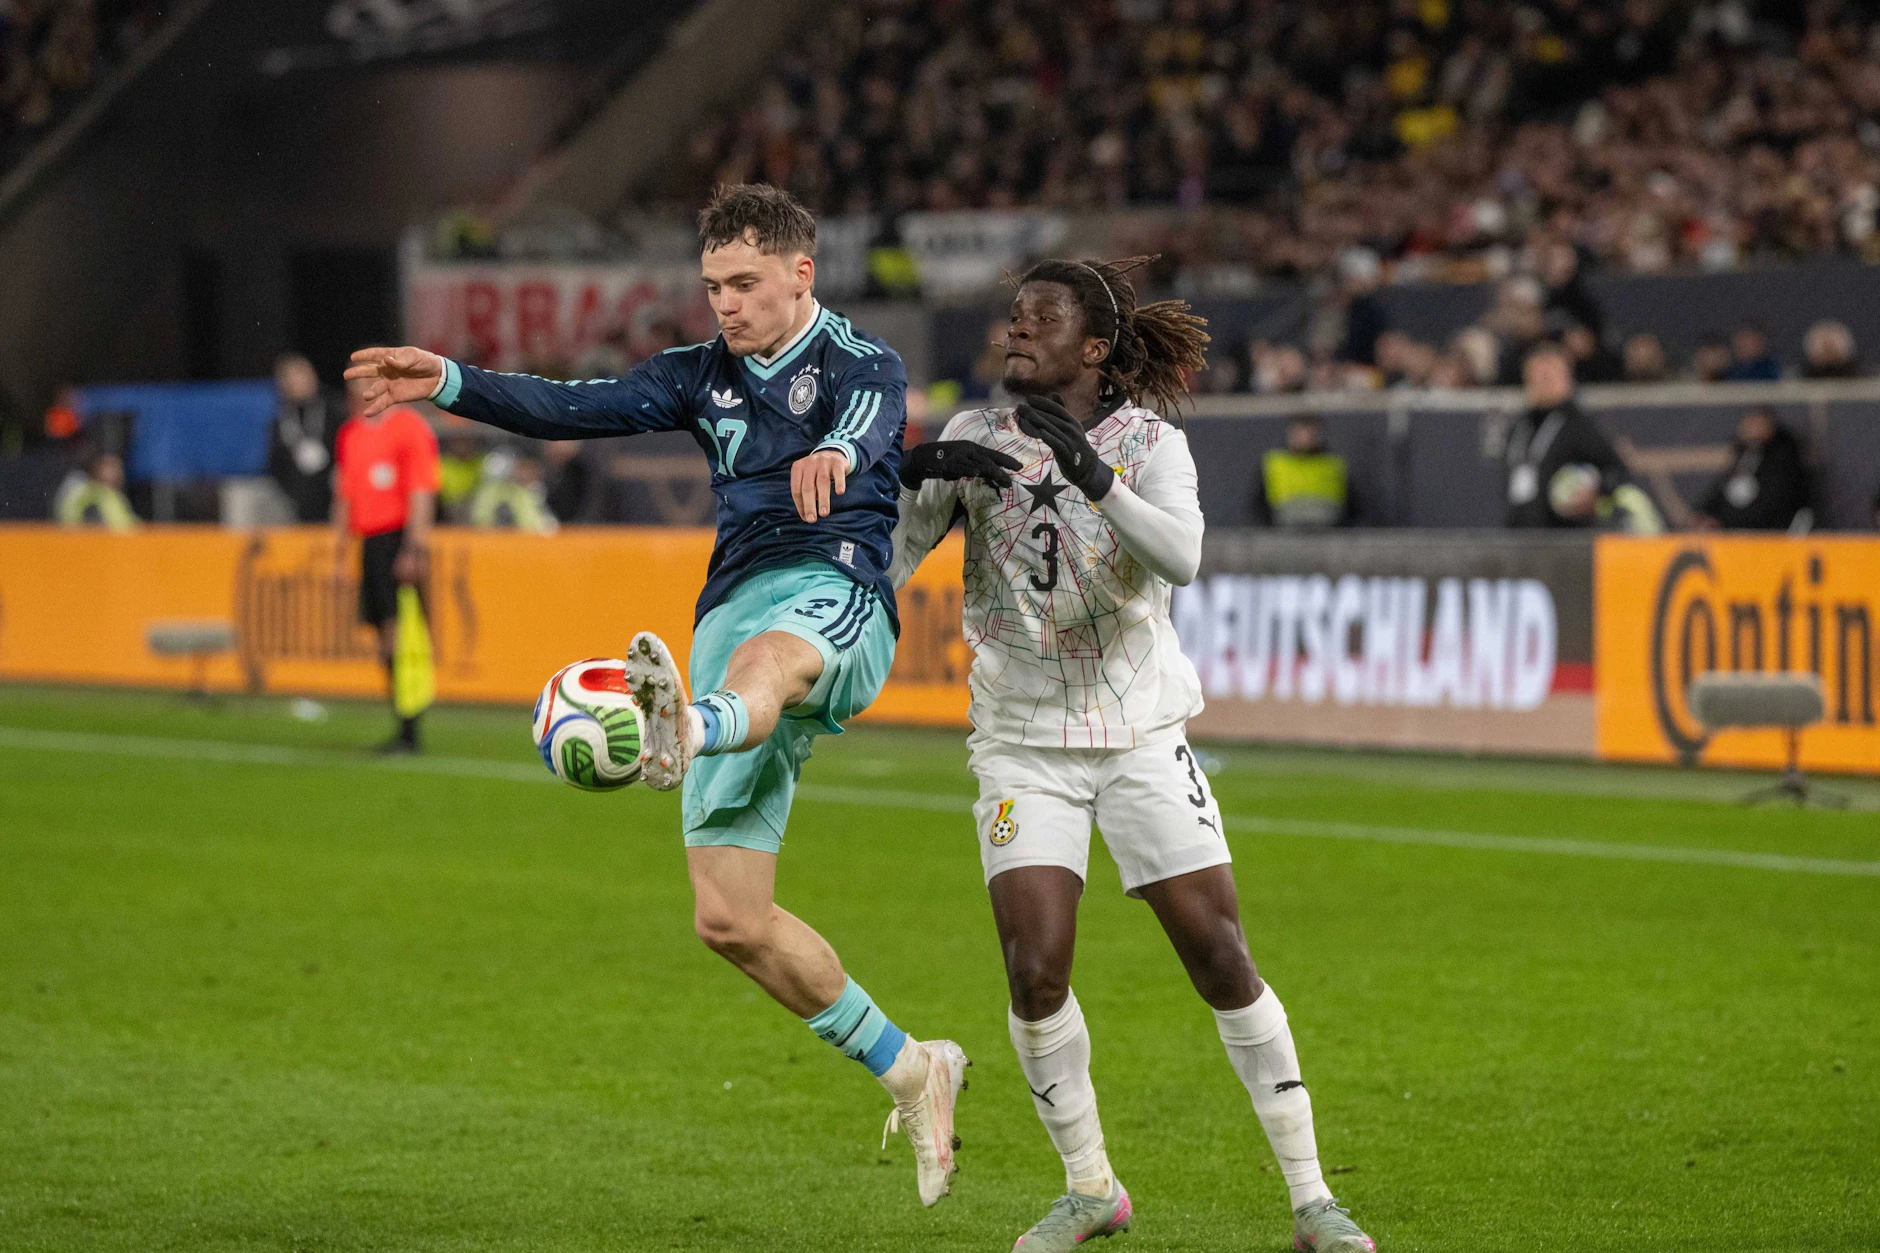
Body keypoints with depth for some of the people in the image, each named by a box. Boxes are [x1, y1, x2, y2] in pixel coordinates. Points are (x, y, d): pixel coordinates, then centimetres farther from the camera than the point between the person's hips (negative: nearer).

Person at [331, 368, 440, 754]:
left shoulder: (409, 428, -6)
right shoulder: (349, 434, 17)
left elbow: (421, 493, -12)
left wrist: (414, 549, -19)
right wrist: (340, 554, 19)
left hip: (401, 541, -7)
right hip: (369, 542, 7)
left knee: (403, 635, -11)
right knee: (386, 641, 8)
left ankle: (410, 732, -11)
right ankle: (401, 728, 13)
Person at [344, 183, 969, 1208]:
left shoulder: (861, 363, 1)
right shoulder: (707, 375, 21)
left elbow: (869, 423, -24)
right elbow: (575, 409, 10)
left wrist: (834, 453, -49)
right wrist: (448, 384, -6)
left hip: (835, 598, -7)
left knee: (762, 661, -45)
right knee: (728, 918, -1)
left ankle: (678, 737, -82)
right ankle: (910, 1071, 15)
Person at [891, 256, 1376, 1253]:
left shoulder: (1150, 442, -5)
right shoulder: (973, 441, -1)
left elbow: (1181, 556, -24)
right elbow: (879, 570, -6)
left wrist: (1093, 476, -36)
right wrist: (911, 475, -22)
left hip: (1142, 731, -1)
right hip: (1025, 744, 1)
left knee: (1222, 961, -5)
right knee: (1035, 970, -12)